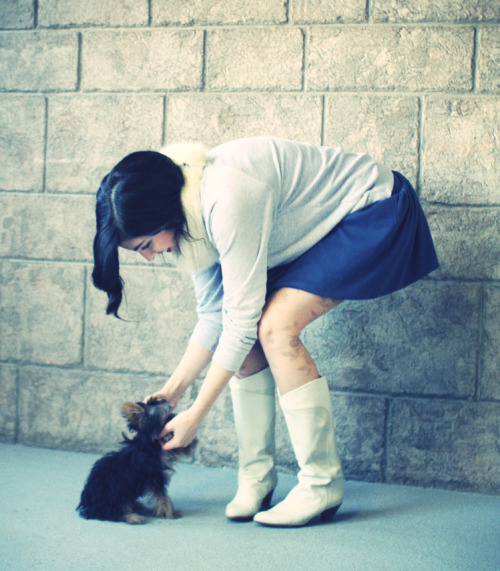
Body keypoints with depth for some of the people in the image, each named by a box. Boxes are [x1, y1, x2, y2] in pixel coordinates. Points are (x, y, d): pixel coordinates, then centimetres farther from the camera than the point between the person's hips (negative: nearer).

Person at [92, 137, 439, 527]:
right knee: (248, 335, -5)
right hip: (320, 228, 9)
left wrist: (195, 416, -22)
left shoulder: (227, 199, -34)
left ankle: (323, 484, -11)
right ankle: (256, 478, 4)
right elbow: (215, 316, 3)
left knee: (275, 327, -21)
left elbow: (243, 317, -29)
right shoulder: (190, 219, -6)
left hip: (376, 210, -9)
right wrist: (173, 389, -1)